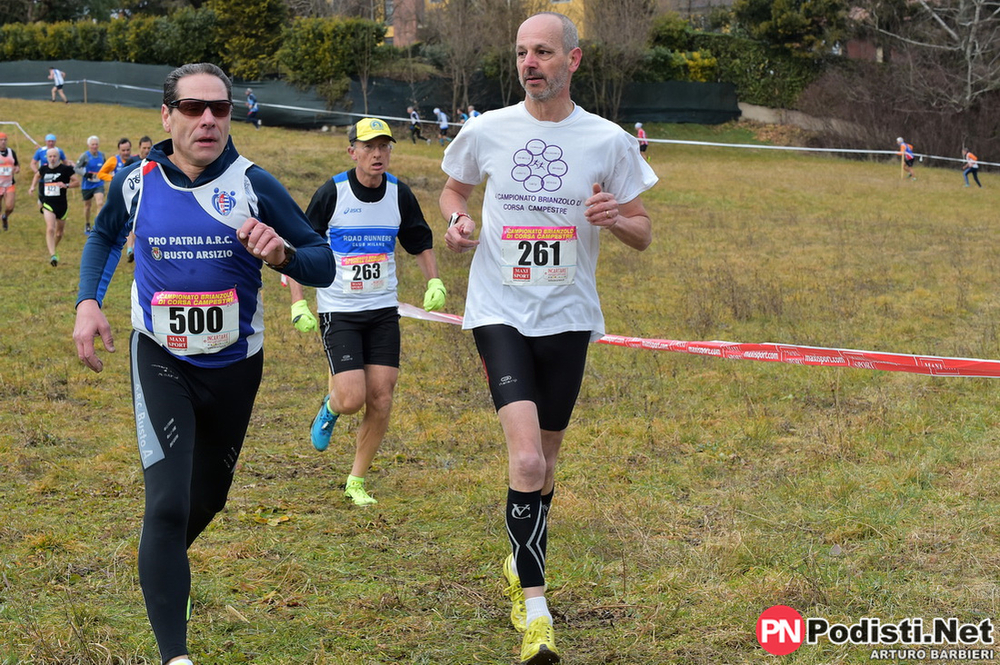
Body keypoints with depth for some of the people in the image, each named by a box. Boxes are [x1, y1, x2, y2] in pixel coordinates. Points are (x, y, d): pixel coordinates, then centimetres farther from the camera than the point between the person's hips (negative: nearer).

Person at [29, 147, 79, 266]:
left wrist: (66, 185, -22)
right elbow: (37, 176, 27)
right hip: (48, 204, 0)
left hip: (62, 204, 0)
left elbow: (77, 182, -7)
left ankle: (52, 251, 39)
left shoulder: (66, 169, -7)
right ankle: (53, 255, -26)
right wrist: (33, 186, 15)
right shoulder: (44, 168, 4)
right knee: (50, 229, -20)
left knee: (59, 232, 14)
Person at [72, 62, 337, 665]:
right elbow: (105, 236, 16)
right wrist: (89, 302, 1)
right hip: (161, 361, -1)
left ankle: (163, 565, 54)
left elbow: (324, 264, -10)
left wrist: (283, 254, -32)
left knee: (207, 497, 19)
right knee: (168, 501, -18)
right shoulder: (135, 181, -8)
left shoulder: (253, 185, -13)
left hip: (235, 365, 2)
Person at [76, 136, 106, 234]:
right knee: (87, 205, 13)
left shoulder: (102, 155, 2)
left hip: (99, 184, 2)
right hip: (87, 185, -2)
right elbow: (77, 168, -10)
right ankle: (87, 225, 34)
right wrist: (86, 174, -24)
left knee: (100, 203, -18)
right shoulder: (85, 156, -11)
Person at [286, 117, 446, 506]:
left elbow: (421, 242, 17)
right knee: (352, 399, -13)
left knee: (380, 400, -2)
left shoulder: (399, 194, 1)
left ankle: (357, 481, 15)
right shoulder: (331, 193, -10)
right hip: (338, 311, -3)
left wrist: (434, 281, 2)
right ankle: (330, 408, 25)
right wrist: (298, 303, -10)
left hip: (383, 310, 3)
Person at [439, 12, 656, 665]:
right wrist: (458, 222, -4)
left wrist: (616, 217, -17)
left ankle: (522, 565, 41)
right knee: (526, 459, -18)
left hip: (568, 317, 2)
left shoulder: (609, 141, -2)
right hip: (500, 312, -2)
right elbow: (453, 188, 18)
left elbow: (643, 234, 5)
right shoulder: (485, 131, -1)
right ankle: (535, 610, -10)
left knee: (544, 460, 14)